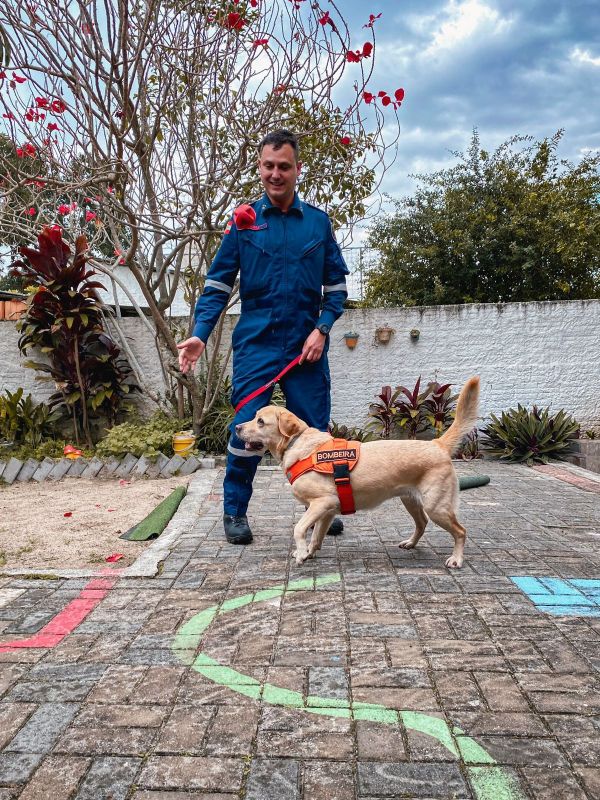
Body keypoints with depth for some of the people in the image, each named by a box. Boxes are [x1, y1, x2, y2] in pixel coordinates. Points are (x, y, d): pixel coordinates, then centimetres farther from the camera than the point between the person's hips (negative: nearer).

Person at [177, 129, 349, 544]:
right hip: (256, 342, -1)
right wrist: (200, 334, -11)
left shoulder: (318, 221, 7)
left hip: (307, 344, 1)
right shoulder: (243, 221, 4)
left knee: (314, 428, 7)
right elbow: (218, 285, 2)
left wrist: (322, 328, -5)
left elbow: (337, 285, 10)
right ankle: (235, 511, 14)